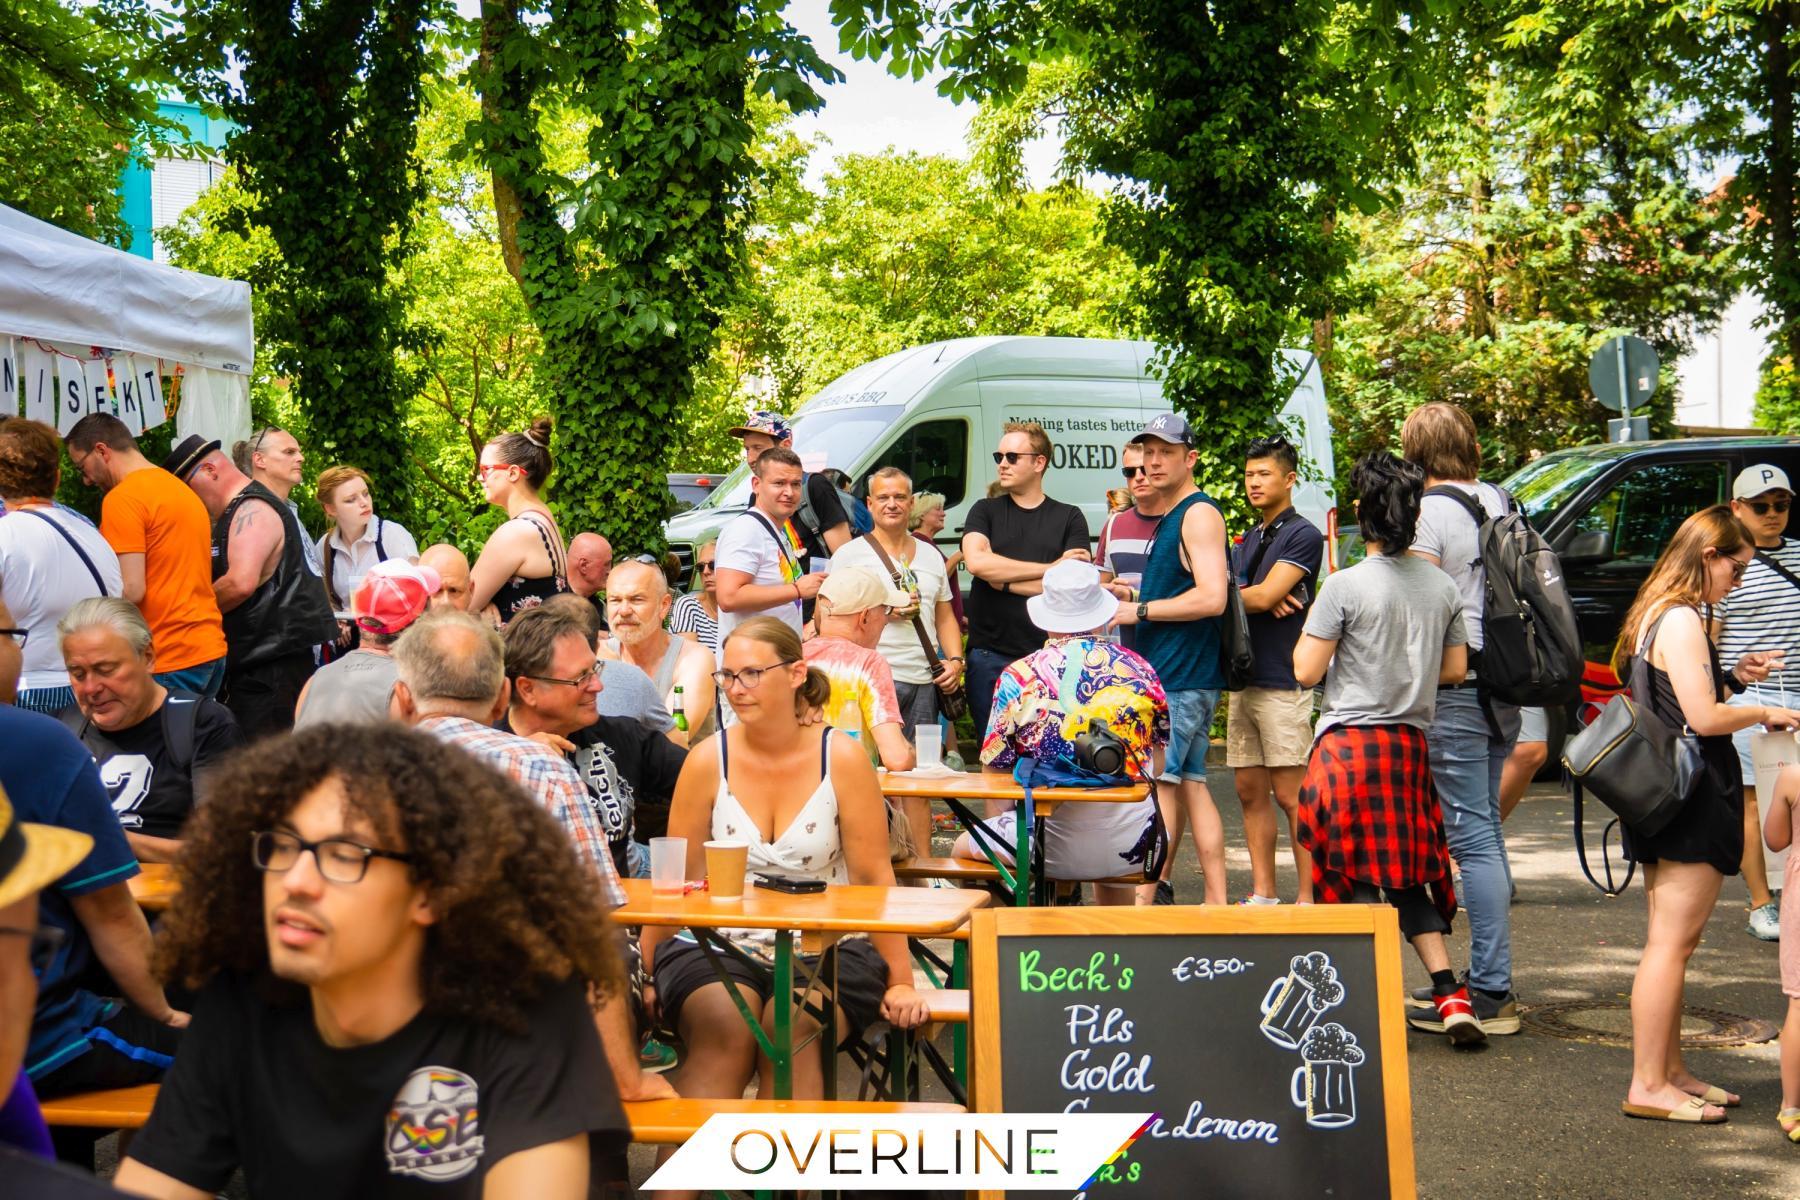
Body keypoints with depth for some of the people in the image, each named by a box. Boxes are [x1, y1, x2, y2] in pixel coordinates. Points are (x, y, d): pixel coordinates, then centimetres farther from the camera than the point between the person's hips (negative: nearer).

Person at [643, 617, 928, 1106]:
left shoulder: (842, 758, -3)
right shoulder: (708, 759, 0)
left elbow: (874, 876, -2)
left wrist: (899, 982, -4)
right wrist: (647, 976, -3)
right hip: (719, 946, 1)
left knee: (793, 1027, -31)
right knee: (724, 1026, -30)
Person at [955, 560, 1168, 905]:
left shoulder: (1019, 677, -7)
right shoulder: (1139, 670, 0)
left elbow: (995, 773, -3)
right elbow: (1156, 763, 9)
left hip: (1051, 848, -3)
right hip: (1132, 850, 3)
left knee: (963, 847, 27)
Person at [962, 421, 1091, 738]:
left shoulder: (1069, 518, 8)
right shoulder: (985, 511, 10)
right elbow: (976, 561, -10)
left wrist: (1004, 580, -7)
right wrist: (1051, 568, -7)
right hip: (990, 656, 1)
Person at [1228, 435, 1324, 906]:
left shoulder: (1303, 535, -7)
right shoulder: (1249, 540, 19)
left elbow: (1262, 597, -15)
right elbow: (1257, 597, 10)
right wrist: (1263, 599, -11)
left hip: (1283, 683, -8)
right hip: (1244, 679, 8)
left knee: (1290, 795, -6)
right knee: (1250, 790, 8)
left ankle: (1309, 898, -1)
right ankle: (1263, 894, 14)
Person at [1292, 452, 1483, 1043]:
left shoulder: (1346, 586, -13)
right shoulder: (1442, 586, 4)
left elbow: (1306, 671, -12)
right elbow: (1456, 668, 11)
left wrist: (1311, 630, 6)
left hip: (1350, 742, -5)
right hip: (1411, 744, 5)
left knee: (1357, 877, 1)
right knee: (1408, 876, 14)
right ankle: (1450, 994, 6)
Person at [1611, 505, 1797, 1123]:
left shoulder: (1660, 616, 16)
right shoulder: (1682, 620, -15)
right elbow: (1704, 718, -21)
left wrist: (1732, 677, 11)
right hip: (1690, 799, -11)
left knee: (1670, 942, 15)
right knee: (1672, 943, -7)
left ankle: (1669, 1072, 23)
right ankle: (1648, 1086, -3)